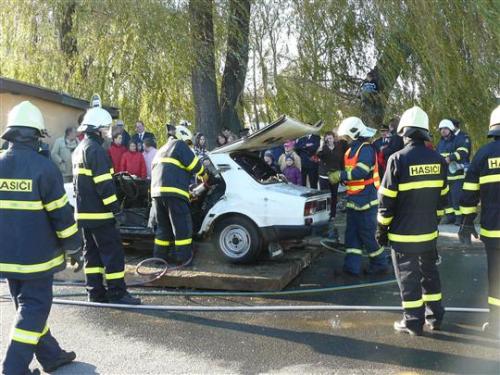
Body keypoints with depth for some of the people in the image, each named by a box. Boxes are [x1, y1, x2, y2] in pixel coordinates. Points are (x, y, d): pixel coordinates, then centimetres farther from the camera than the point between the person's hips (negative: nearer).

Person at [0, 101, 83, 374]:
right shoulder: (44, 167, -15)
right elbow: (61, 215, -13)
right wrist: (74, 249, -2)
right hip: (36, 255, -6)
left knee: (28, 305, 17)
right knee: (34, 308, 4)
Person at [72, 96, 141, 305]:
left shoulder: (80, 149, 18)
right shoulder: (95, 149, -15)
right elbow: (104, 184, -21)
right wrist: (116, 209, -19)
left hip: (84, 211, 10)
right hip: (98, 212, -10)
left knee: (92, 251, 12)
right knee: (113, 252, -5)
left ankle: (95, 292, 17)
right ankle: (117, 293, -2)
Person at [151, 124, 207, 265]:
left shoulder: (161, 150, 32)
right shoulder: (179, 145, 6)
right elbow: (194, 164, -3)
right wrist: (204, 175, 16)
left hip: (156, 192, 8)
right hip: (173, 192, -8)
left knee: (162, 227, 16)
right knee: (183, 227, -3)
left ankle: (159, 256, 18)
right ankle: (183, 258, -2)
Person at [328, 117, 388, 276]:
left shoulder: (366, 148, -15)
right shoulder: (352, 150, 16)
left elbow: (360, 172, -26)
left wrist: (339, 175, -19)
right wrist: (337, 176, 1)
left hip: (366, 199, -10)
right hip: (354, 199, 10)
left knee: (367, 234, -2)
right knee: (352, 233, 9)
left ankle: (380, 263, 14)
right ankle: (352, 266, 13)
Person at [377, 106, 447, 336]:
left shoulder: (398, 159, -15)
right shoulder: (438, 160, 2)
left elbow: (387, 199, -13)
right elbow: (442, 196, 11)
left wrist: (382, 228, -4)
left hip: (404, 233, -5)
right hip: (429, 231, 6)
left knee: (408, 276, 4)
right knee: (430, 272, 18)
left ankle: (413, 322, 12)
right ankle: (435, 317, 28)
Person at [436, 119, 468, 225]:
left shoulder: (458, 140, -7)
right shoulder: (440, 143, 16)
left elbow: (463, 152, -24)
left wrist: (450, 157, -35)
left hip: (457, 175, -7)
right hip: (445, 175, 7)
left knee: (457, 197, -8)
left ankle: (460, 217, 1)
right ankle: (450, 216, 19)